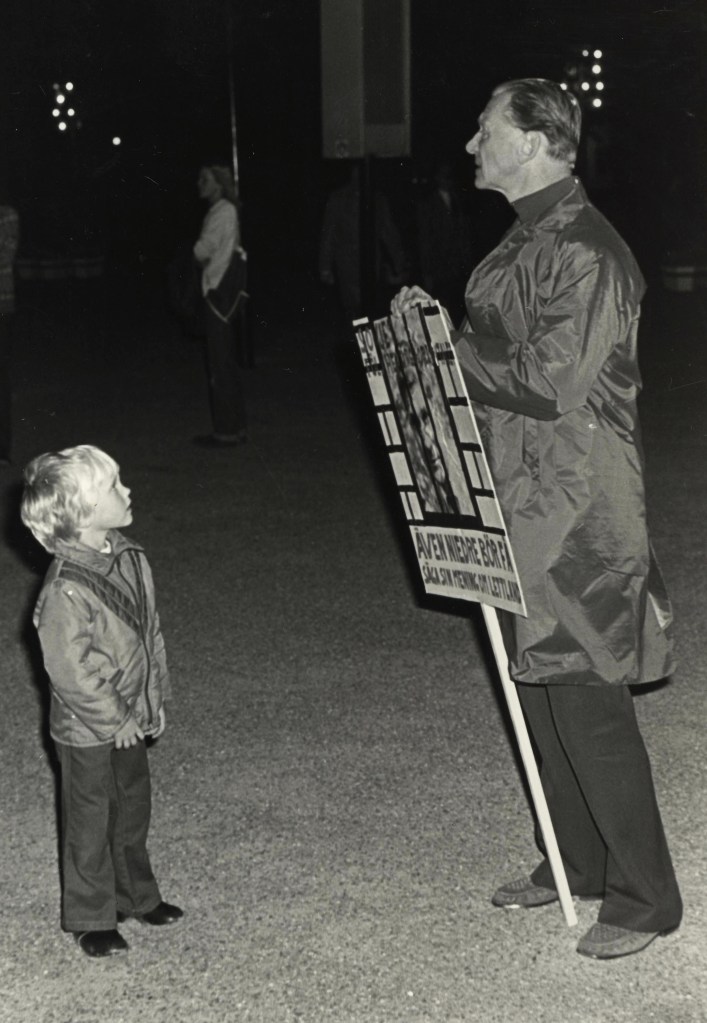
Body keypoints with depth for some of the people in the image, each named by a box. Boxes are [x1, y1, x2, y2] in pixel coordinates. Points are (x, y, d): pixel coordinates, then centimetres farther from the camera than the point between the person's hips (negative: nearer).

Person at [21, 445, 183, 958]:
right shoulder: (65, 591, -29)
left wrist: (155, 698, 9)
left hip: (131, 719, 7)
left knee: (133, 810, 22)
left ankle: (137, 895, 42)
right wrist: (116, 719, -15)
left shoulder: (130, 558, -4)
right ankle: (91, 920, 27)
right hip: (88, 730, -7)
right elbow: (71, 671, -24)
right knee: (91, 822, 9)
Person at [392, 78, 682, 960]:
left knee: (588, 704, -4)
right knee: (540, 692, 16)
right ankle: (576, 864, 31)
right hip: (518, 506, 10)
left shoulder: (585, 253, -17)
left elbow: (552, 382, -23)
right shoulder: (524, 243, 14)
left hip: (578, 516, -10)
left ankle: (643, 897, 10)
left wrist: (450, 349, -15)